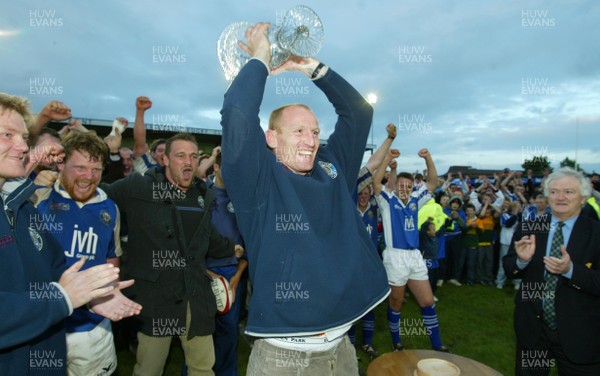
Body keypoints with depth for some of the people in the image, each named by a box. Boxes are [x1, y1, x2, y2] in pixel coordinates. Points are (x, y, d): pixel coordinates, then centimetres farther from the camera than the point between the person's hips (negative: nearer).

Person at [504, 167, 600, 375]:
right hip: (532, 329, 2)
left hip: (578, 334, -2)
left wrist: (571, 270, -30)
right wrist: (522, 260, -20)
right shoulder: (528, 229, -3)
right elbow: (509, 270, 0)